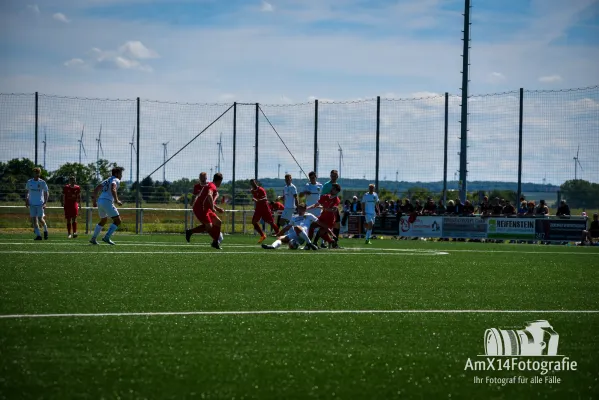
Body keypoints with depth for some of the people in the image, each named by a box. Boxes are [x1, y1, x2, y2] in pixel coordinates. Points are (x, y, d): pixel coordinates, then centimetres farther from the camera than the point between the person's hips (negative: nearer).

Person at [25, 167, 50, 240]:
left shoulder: (42, 182, -2)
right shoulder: (29, 182, 6)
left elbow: (46, 193, 2)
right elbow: (27, 192, 18)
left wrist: (45, 203, -9)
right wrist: (26, 200, 4)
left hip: (40, 204, -3)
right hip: (32, 204, 3)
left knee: (40, 219, -6)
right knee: (34, 219, -4)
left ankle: (45, 230, 22)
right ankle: (38, 235, 0)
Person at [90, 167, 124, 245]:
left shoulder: (106, 180, 25)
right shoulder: (116, 180, 0)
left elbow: (96, 189, 23)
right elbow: (113, 189, -21)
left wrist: (94, 201, 28)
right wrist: (117, 201, -22)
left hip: (100, 201, 9)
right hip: (107, 202, -9)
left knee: (103, 221, 27)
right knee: (117, 221, -5)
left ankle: (93, 239, 24)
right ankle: (107, 237, -14)